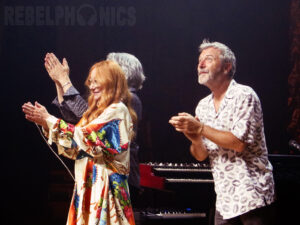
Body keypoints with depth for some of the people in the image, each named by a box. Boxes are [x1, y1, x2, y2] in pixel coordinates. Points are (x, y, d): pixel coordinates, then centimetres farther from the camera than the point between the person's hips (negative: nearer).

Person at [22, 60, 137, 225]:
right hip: (89, 183, 9)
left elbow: (86, 137, -18)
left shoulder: (118, 110, -10)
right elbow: (75, 148, 15)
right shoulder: (97, 111, 19)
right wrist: (46, 123, 6)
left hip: (105, 184, -9)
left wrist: (50, 120, -14)